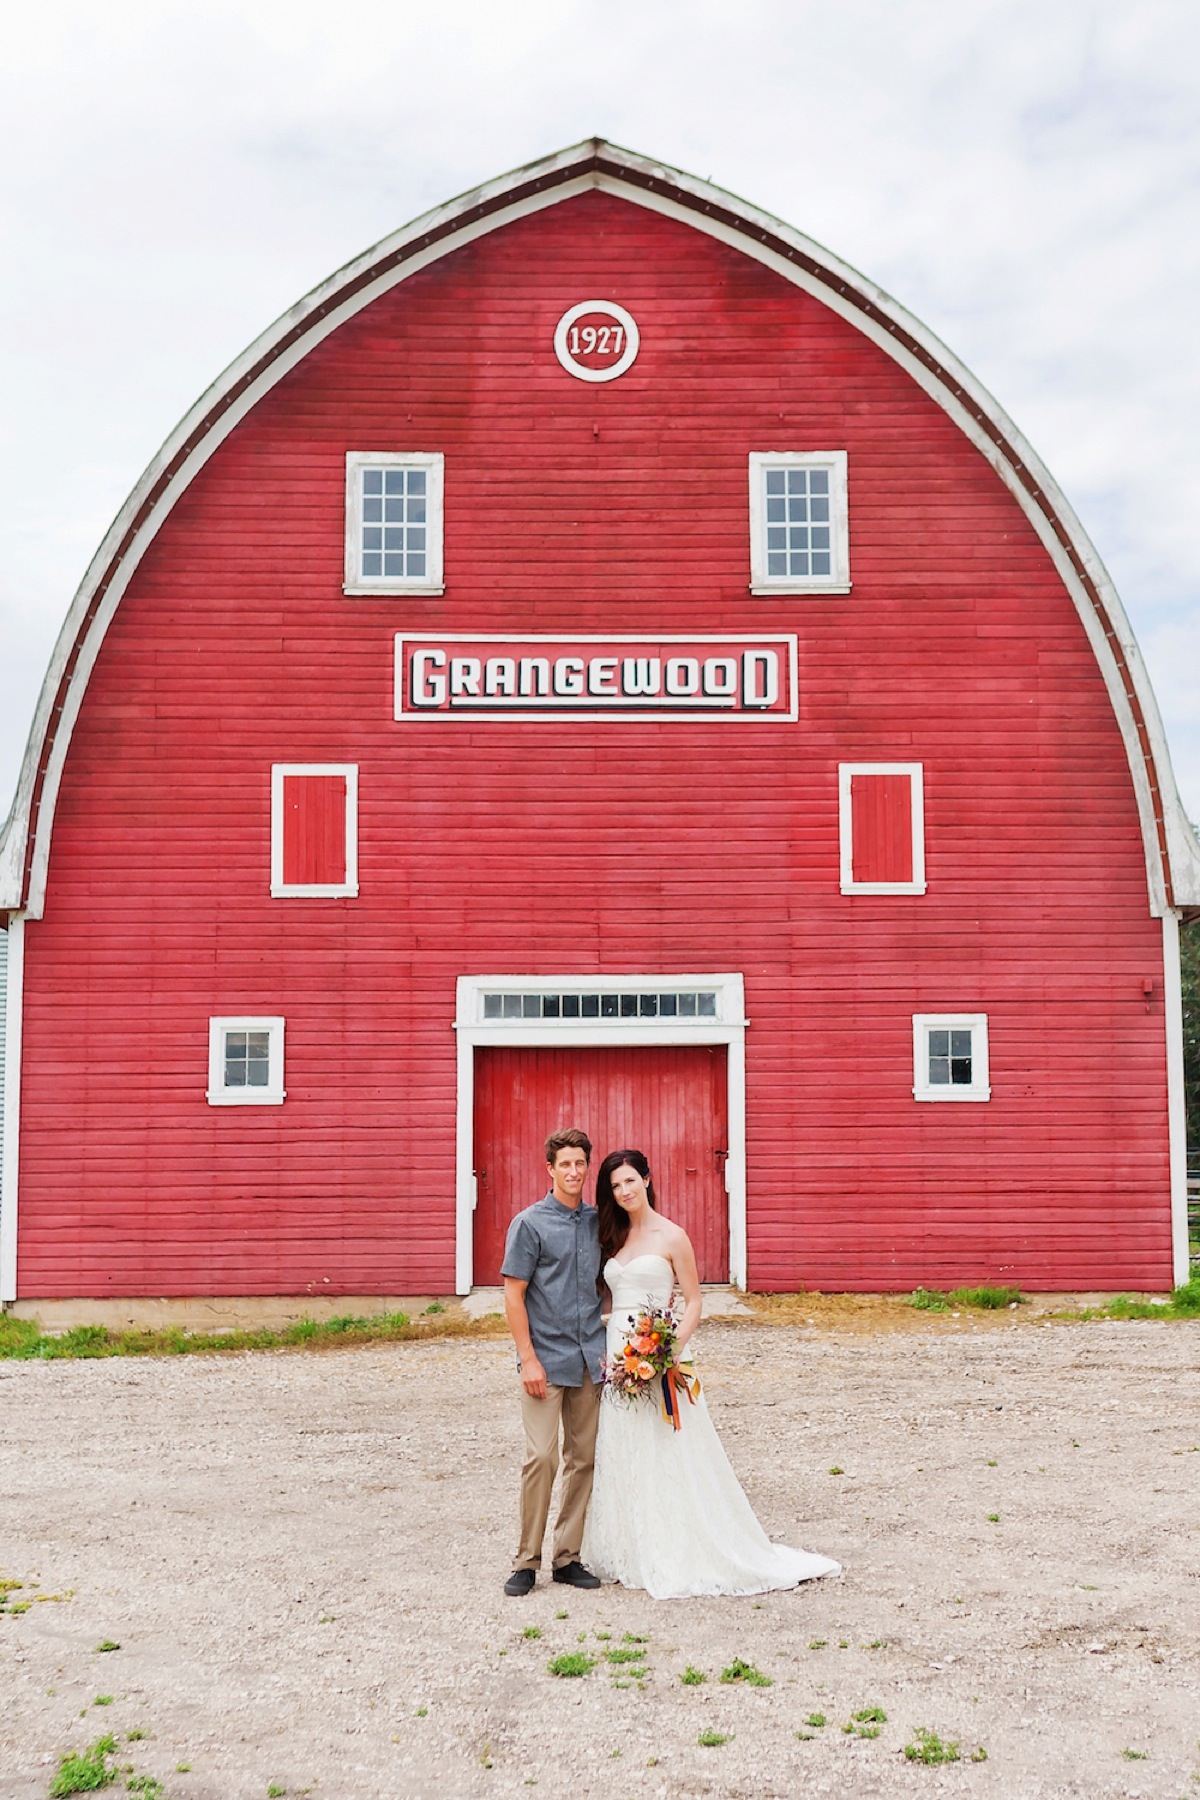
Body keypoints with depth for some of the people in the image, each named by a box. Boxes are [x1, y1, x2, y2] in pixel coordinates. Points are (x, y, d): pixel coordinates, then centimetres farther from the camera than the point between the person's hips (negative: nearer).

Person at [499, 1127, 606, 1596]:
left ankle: (567, 1557, 19)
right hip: (547, 1358, -5)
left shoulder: (598, 1222, 9)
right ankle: (526, 1561, 4)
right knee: (541, 1457, -8)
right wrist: (528, 1359, -12)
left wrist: (607, 1346, 9)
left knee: (584, 1459, 8)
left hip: (589, 1361, 5)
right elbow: (513, 1295, -6)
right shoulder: (530, 1224, -5)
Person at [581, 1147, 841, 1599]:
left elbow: (693, 1303, -5)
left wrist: (672, 1347, -19)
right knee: (620, 1458, 9)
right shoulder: (612, 1237, 11)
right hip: (616, 1354, 6)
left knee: (669, 1458, -3)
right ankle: (632, 1554, 19)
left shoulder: (671, 1237, -5)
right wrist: (602, 1352, 3)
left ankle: (678, 1560, 6)